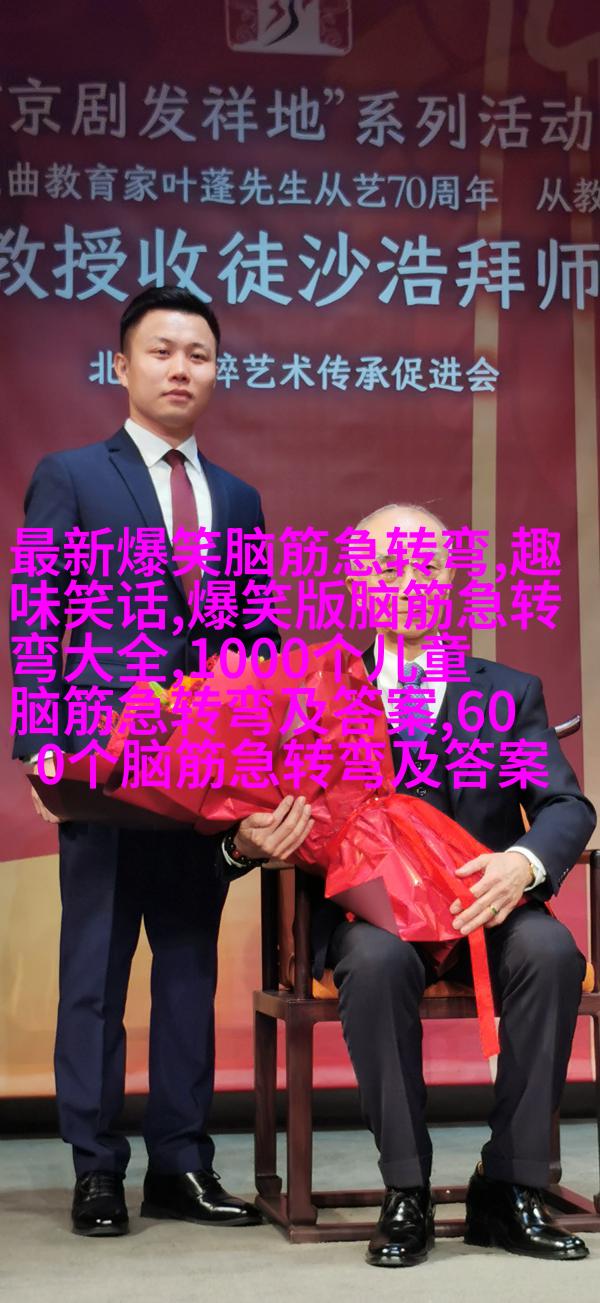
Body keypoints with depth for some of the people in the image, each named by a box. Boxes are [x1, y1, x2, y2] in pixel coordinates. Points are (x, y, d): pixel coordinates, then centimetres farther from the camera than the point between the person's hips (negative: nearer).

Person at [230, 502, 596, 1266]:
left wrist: (525, 860, -24)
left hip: (482, 910, 1)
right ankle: (406, 1195, -20)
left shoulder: (510, 693, 11)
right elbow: (273, 803, -1)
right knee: (378, 960, -35)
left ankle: (508, 1190, -19)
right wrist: (248, 837, -26)